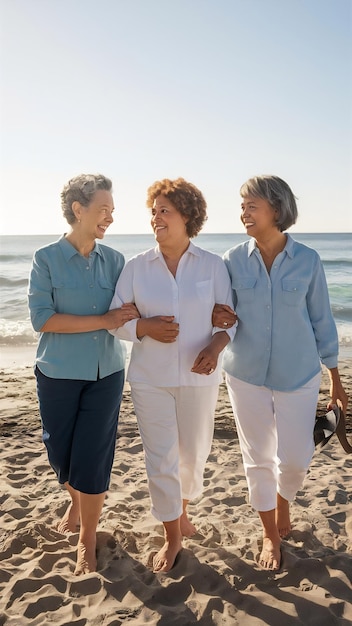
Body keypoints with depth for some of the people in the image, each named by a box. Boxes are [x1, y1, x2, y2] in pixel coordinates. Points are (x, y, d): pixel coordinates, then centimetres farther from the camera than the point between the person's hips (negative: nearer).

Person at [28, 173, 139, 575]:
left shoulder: (114, 261, 2)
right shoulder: (46, 259, -7)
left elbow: (126, 311, 8)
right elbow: (41, 319, -15)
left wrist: (135, 312, -16)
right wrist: (103, 320, -21)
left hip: (105, 374, 2)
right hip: (58, 374, -1)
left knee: (93, 458, 2)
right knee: (59, 453, 12)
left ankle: (87, 540, 24)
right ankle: (76, 501, 46)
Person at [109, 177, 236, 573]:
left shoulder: (213, 266, -2)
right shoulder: (136, 267, -1)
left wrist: (215, 346, -19)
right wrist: (145, 326, -19)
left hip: (199, 377, 0)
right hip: (150, 378, 0)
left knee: (193, 453, 14)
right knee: (159, 458, 5)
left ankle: (181, 508, 46)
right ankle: (172, 536, 26)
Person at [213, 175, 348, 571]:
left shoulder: (307, 260, -6)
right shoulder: (233, 260, -4)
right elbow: (224, 315, 6)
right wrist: (220, 319, -19)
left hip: (297, 376, -1)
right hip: (246, 374, 1)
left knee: (294, 458, 5)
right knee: (257, 458, 11)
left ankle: (283, 500, 41)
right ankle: (271, 535, 33)